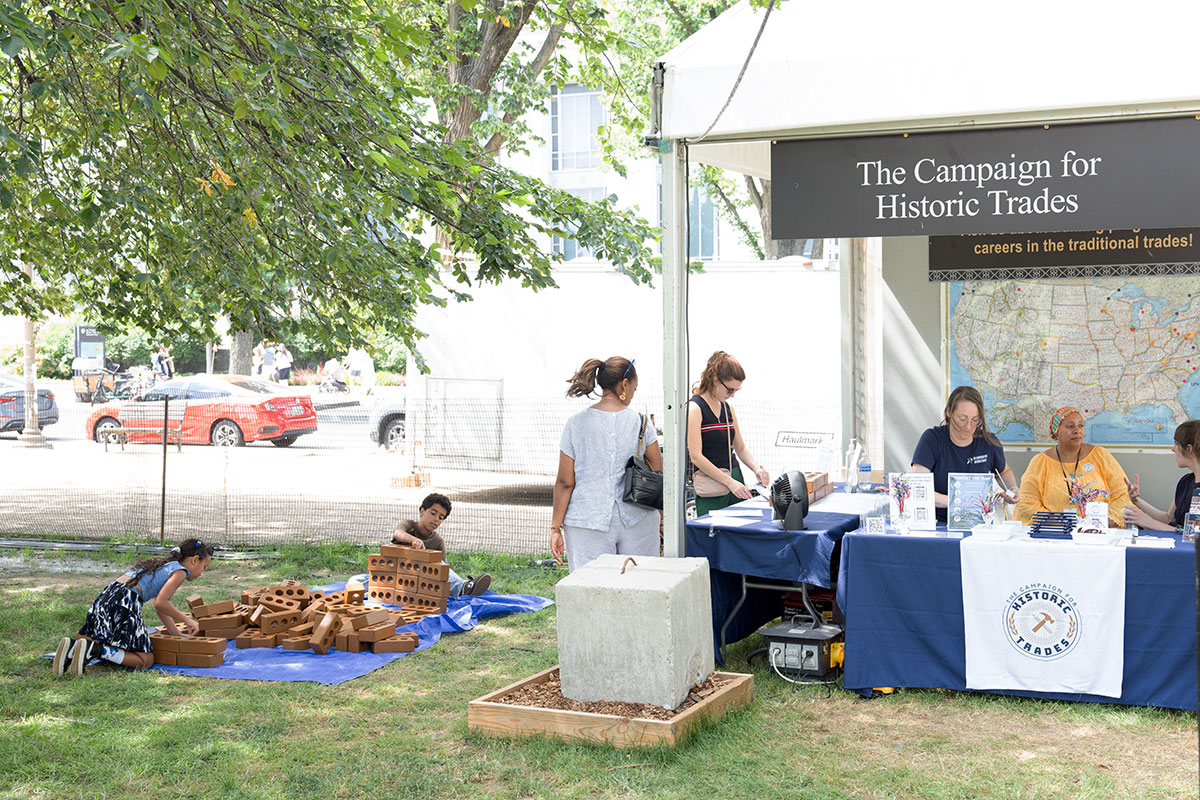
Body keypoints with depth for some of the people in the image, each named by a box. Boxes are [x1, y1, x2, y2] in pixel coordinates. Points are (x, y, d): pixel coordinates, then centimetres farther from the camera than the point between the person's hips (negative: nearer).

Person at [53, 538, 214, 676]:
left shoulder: (162, 564, 32)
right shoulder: (180, 571, 3)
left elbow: (161, 607, 36)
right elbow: (160, 603, -11)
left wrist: (178, 634, 38)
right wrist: (186, 620, 2)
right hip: (126, 602, -9)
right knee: (146, 660, -5)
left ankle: (73, 646, -6)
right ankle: (94, 650, -22)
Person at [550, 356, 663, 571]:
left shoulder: (576, 425, -3)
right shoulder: (640, 422, -2)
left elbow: (565, 483, -3)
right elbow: (659, 474, 1)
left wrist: (556, 528, 3)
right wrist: (663, 517, 12)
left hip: (587, 522, -1)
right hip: (637, 521, 1)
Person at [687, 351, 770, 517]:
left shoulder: (728, 408, 13)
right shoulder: (694, 408, -9)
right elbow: (696, 456, -16)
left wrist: (756, 469, 0)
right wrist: (729, 482, -20)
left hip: (734, 477, 7)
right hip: (710, 487, -7)